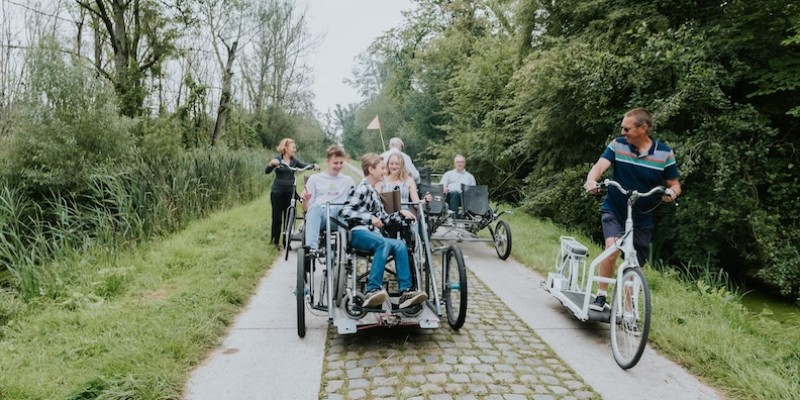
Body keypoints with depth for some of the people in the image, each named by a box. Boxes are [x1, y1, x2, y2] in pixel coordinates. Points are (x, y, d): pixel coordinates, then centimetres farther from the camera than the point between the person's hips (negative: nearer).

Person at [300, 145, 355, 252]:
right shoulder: (315, 179, 20)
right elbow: (306, 208, 14)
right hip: (318, 214, -1)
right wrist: (305, 200, -9)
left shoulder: (348, 181, 25)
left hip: (338, 216, 1)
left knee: (341, 208, -35)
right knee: (316, 207, -37)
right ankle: (312, 248, -50)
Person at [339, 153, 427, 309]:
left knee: (400, 245, -17)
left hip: (372, 234, 8)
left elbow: (383, 219, 26)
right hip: (358, 233, -8)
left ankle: (405, 291, -24)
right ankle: (372, 291, -41)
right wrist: (370, 217, -17)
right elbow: (345, 211, -14)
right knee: (384, 243, -35)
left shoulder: (374, 193, 28)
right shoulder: (362, 188, -1)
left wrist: (400, 214, 13)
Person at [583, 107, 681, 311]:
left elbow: (674, 184, -1)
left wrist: (672, 192, -25)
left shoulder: (665, 153, -8)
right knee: (612, 248, -27)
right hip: (614, 210, -1)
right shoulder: (618, 145, -8)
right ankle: (601, 295, -8)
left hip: (642, 218, 1)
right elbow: (600, 165, -21)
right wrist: (591, 180, -44)